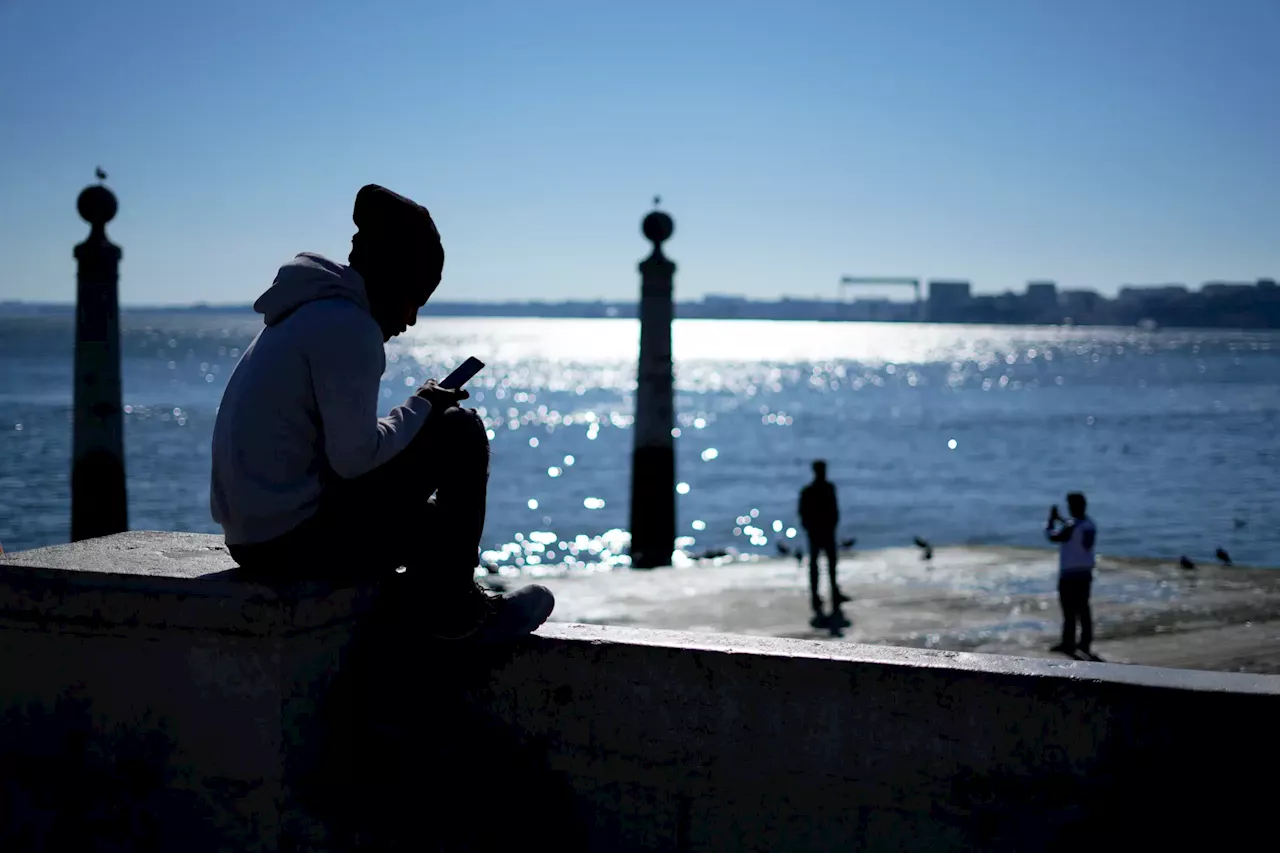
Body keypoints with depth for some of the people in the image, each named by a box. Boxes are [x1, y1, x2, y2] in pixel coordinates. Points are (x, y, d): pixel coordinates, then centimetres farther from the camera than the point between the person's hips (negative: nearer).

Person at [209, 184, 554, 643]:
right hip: (294, 541, -10)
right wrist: (420, 407, -5)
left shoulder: (309, 312, 14)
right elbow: (355, 457, -20)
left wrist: (417, 411, 11)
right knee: (461, 434, -3)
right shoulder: (348, 326, -16)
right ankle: (454, 610, 5)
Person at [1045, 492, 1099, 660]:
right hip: (1086, 572, 8)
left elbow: (1053, 536, -9)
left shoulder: (1071, 527, -19)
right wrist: (1061, 520, 27)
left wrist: (1052, 519, 5)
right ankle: (1085, 643, 15)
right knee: (1083, 608, 12)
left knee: (1069, 610, 0)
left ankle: (1068, 643, 5)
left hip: (1069, 574, -8)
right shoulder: (1090, 524, 5)